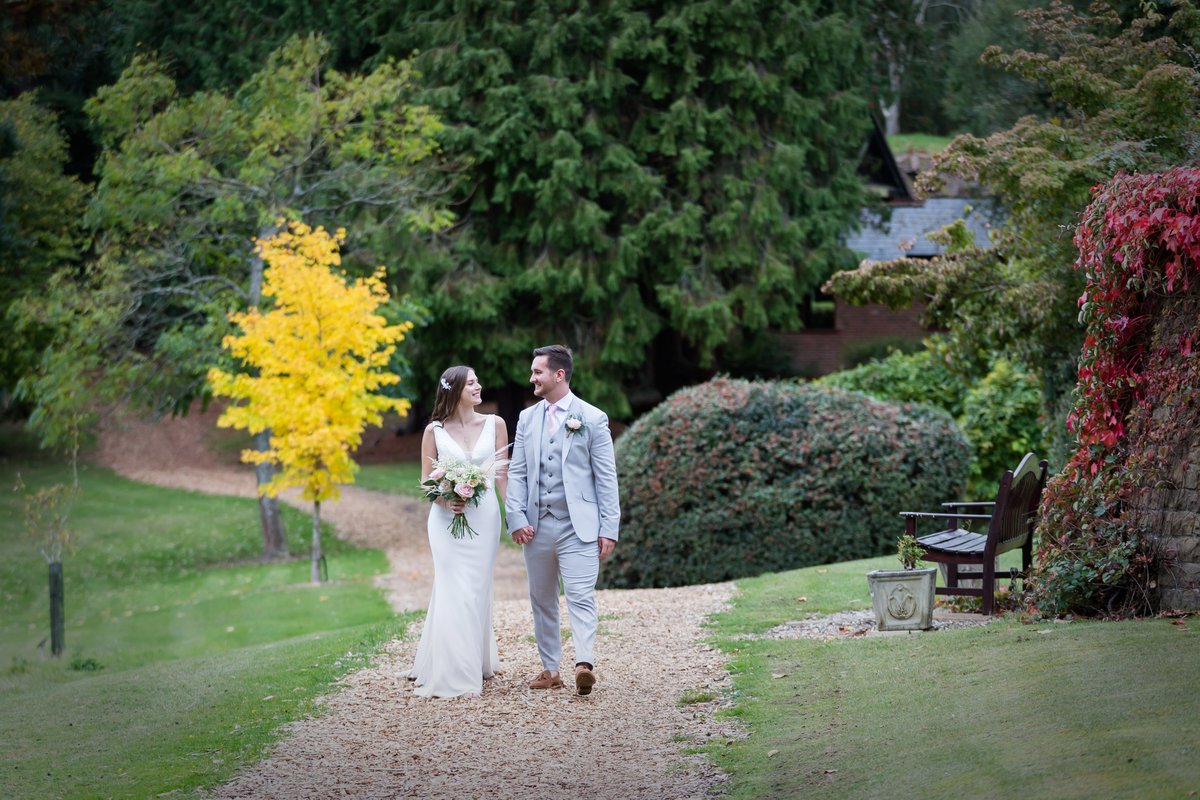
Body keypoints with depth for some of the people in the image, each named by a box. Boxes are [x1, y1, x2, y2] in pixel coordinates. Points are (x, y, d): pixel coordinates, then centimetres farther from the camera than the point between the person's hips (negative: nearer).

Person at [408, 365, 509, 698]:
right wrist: (446, 501, -16)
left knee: (476, 591, 5)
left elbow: (502, 475, 6)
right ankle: (455, 674, -2)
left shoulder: (494, 424, 4)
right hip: (447, 518, -1)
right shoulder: (434, 431, 1)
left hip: (484, 517, 1)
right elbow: (426, 482, 3)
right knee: (453, 592, -5)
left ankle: (475, 663, 15)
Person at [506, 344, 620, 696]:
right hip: (536, 526, 5)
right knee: (542, 600, 10)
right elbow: (516, 472, 10)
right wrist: (516, 518, -3)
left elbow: (606, 478, -2)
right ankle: (550, 669, 17)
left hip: (578, 527, -5)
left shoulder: (592, 419, -1)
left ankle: (585, 665, -27)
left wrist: (609, 529, -7)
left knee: (581, 597, -15)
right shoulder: (527, 418, 11)